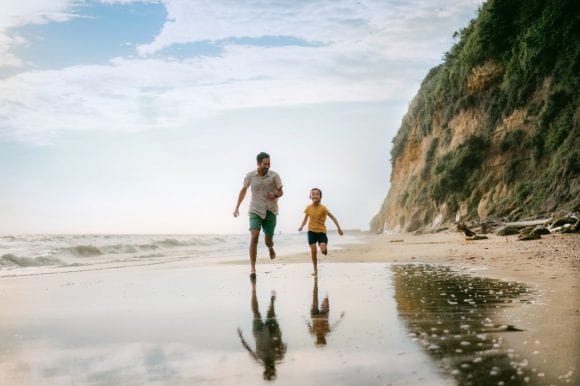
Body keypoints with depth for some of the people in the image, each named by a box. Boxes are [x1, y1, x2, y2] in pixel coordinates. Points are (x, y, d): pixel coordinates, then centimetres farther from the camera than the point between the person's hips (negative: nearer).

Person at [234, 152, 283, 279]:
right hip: (255, 211, 0)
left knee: (268, 241, 6)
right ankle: (252, 267, -15)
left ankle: (270, 248, 46)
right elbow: (243, 190, 14)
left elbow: (281, 192, 5)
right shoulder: (250, 176, -2)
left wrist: (275, 196, -19)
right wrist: (237, 207, 11)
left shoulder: (274, 176, -6)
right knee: (254, 237, -18)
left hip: (270, 211, 0)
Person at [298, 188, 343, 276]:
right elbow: (305, 219, 6)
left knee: (323, 250, -17)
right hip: (311, 231, 2)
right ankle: (315, 270, 11)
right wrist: (301, 226, -12)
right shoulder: (308, 208, -4)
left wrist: (339, 228, -4)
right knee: (313, 250, -2)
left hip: (321, 231, -2)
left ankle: (325, 248, 23)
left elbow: (332, 217, -4)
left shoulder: (323, 208, -12)